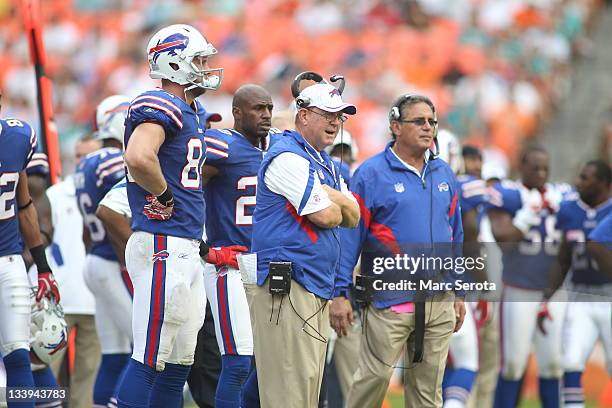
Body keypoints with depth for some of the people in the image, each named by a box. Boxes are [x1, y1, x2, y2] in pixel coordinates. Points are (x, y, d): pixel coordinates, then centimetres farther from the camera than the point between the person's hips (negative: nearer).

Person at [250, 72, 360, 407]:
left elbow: (352, 217, 15)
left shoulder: (325, 164, 22)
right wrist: (334, 203, 8)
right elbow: (326, 216, -16)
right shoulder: (287, 157, -11)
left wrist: (330, 195, -4)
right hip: (286, 288, -10)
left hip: (316, 290, 10)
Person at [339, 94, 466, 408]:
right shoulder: (371, 173, -4)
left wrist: (458, 293, 16)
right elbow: (350, 236, -5)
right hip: (390, 299, -5)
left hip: (439, 300, 5)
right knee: (374, 377, -9)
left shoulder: (443, 174, 13)